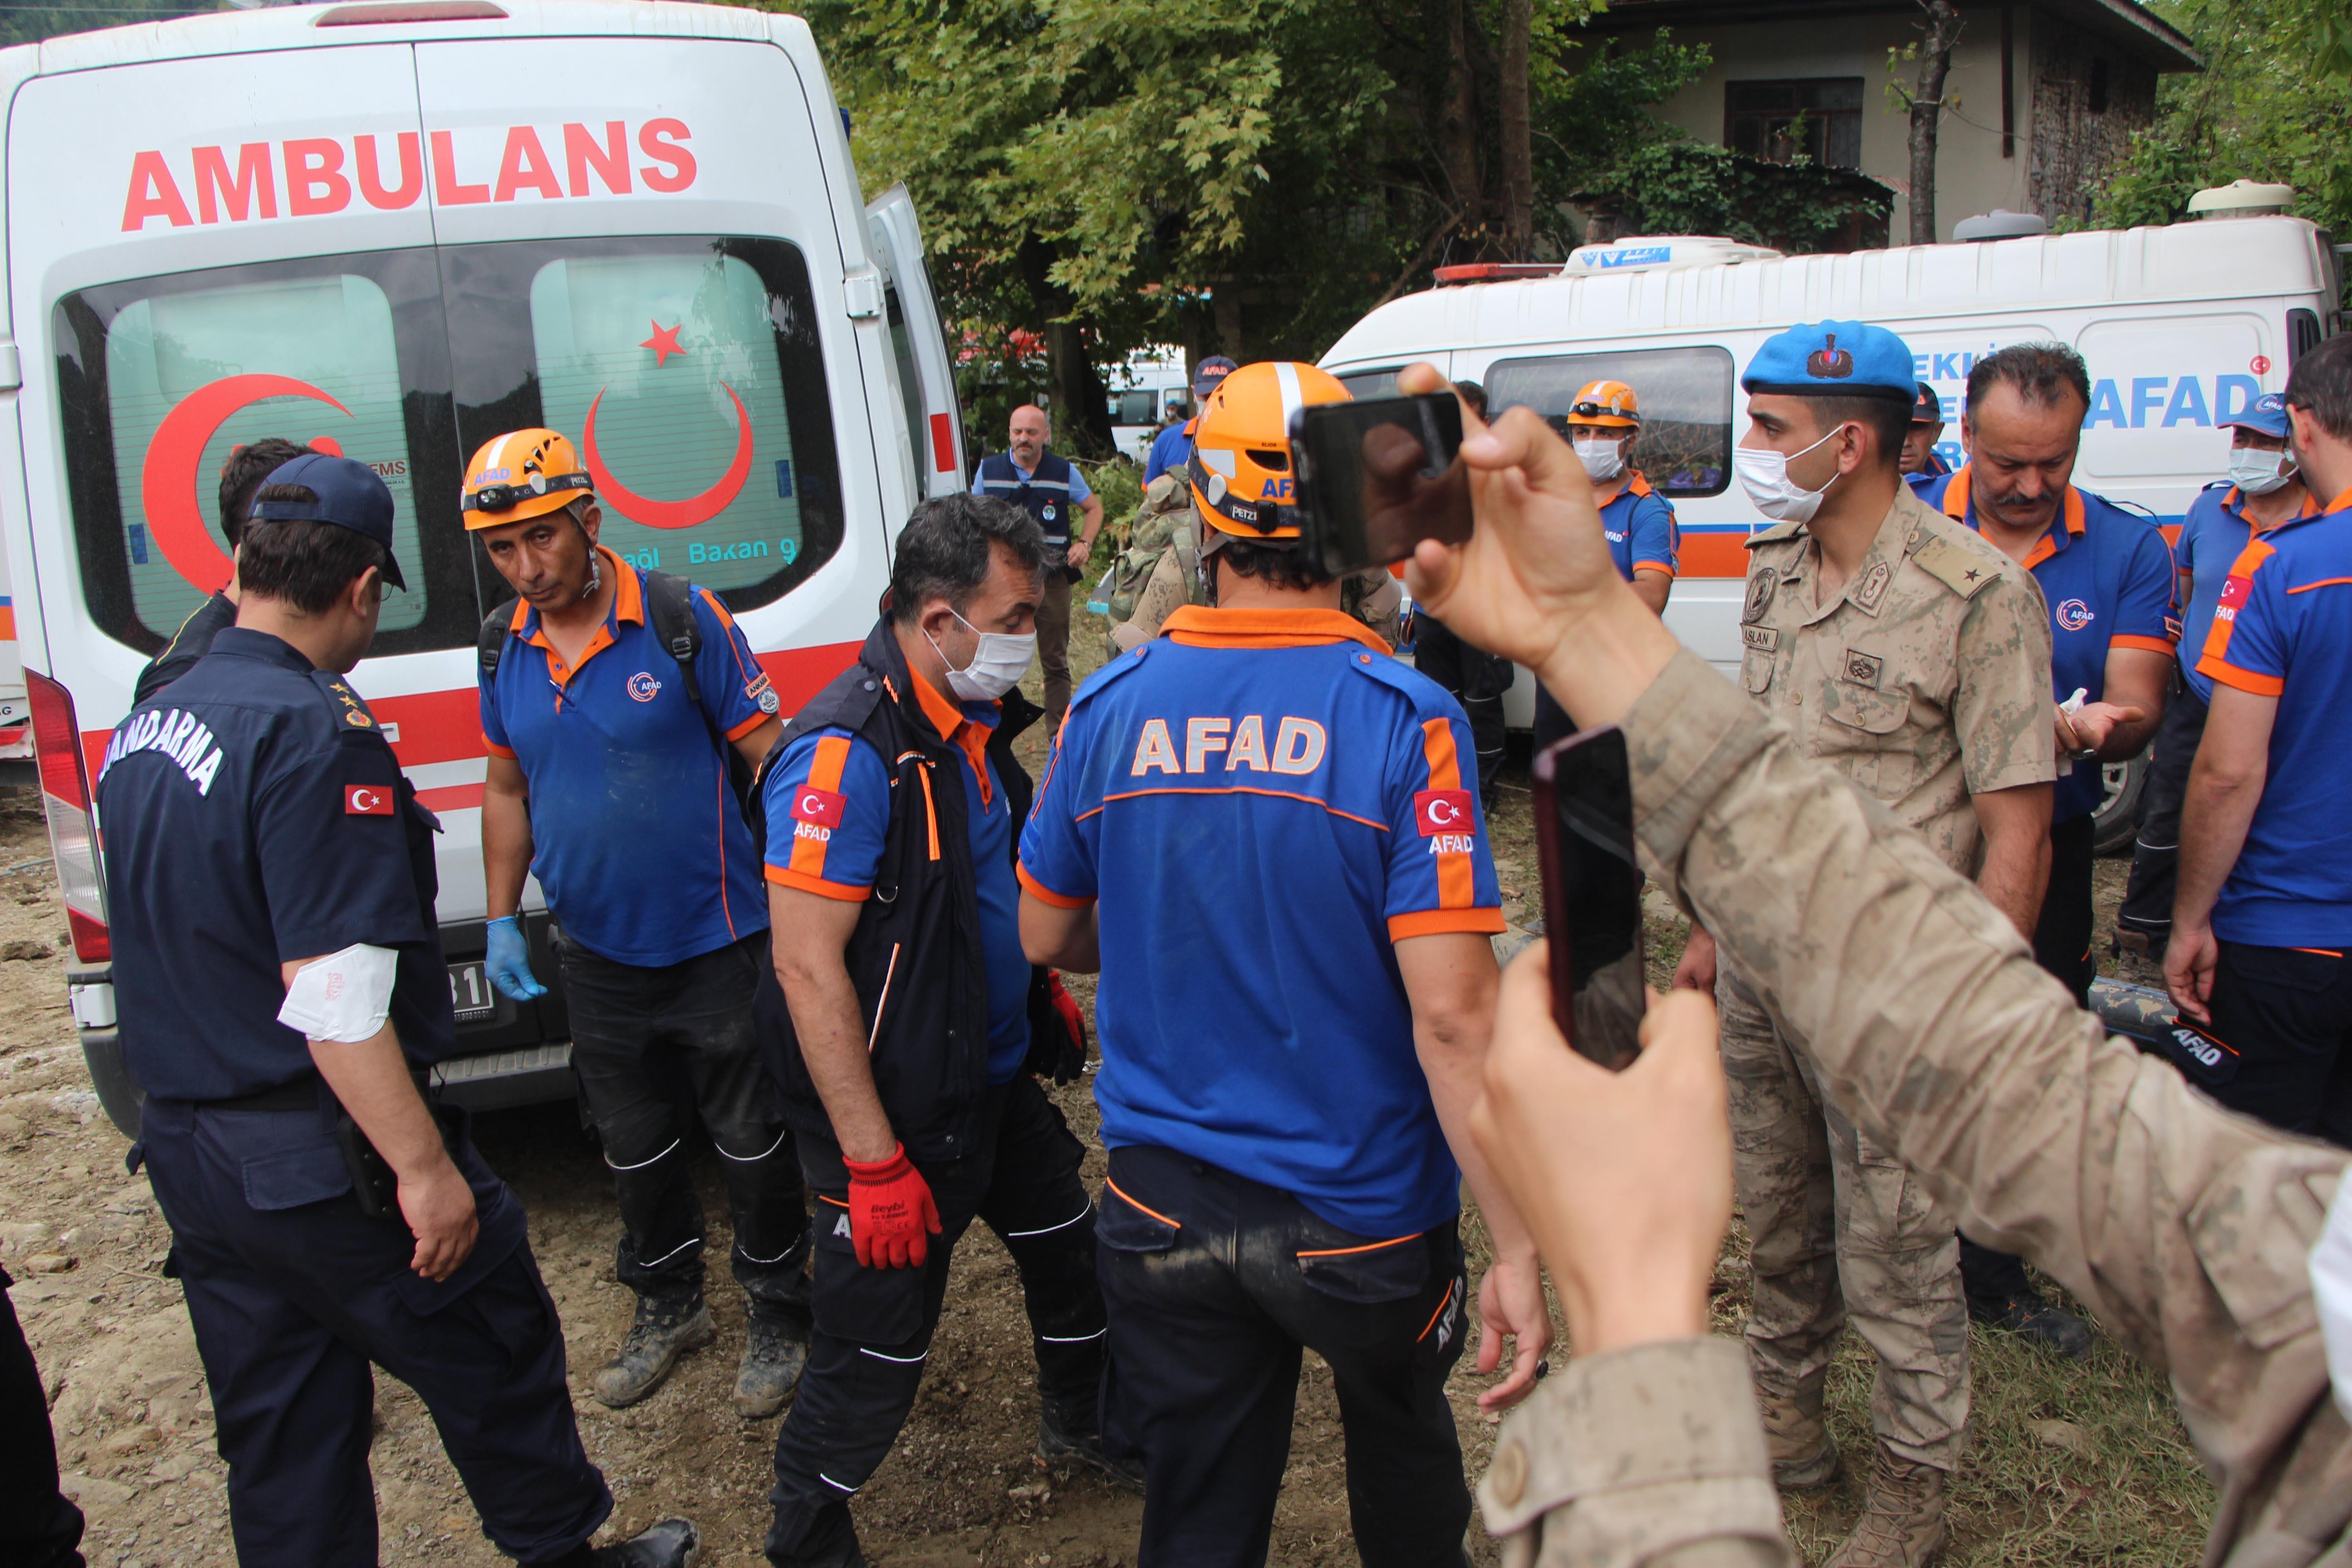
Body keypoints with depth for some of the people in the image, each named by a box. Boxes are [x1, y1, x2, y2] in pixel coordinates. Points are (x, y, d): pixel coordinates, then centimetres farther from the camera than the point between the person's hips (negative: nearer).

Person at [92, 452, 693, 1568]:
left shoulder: (141, 732, 7)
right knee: (499, 1357, 12)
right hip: (324, 1165, -8)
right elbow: (332, 997, -26)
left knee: (280, 1440, 18)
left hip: (189, 1156, 8)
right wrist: (426, 1166, -21)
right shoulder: (313, 735, -21)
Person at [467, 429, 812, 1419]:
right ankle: (666, 1308, 40)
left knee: (752, 1140, 8)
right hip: (597, 956, 5)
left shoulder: (681, 617, -14)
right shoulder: (503, 647, 1)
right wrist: (501, 919, 9)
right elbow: (507, 788, 14)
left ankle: (776, 1317, 28)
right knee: (635, 1146, 19)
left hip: (719, 943, -5)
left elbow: (770, 753, -11)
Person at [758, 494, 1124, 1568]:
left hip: (997, 1077, 9)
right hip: (900, 1114, -9)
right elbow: (808, 967, -27)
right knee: (877, 1348, 5)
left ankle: (1082, 1421, 49)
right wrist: (873, 1163, -26)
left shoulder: (971, 724, 3)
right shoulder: (847, 753, -26)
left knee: (1072, 1249, 23)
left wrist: (1043, 990, 17)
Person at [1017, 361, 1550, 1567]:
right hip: (1363, 1215, -2)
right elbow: (1451, 1014, -23)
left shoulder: (1109, 708, -8)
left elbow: (1046, 937, 5)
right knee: (1401, 1445, 28)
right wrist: (1518, 1247, -16)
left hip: (1163, 1204, 2)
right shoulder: (1404, 720, -19)